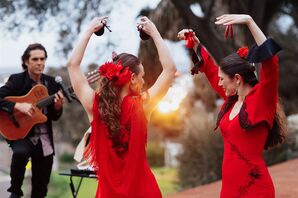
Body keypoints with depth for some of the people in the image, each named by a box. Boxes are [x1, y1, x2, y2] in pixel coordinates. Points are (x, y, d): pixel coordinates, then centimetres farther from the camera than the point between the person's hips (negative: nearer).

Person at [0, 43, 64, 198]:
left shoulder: (51, 83, 4)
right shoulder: (16, 80, -7)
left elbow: (54, 117, 9)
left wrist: (58, 107, -13)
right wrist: (18, 106, -30)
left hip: (44, 139, 4)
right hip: (21, 133, -4)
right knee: (20, 152, -37)